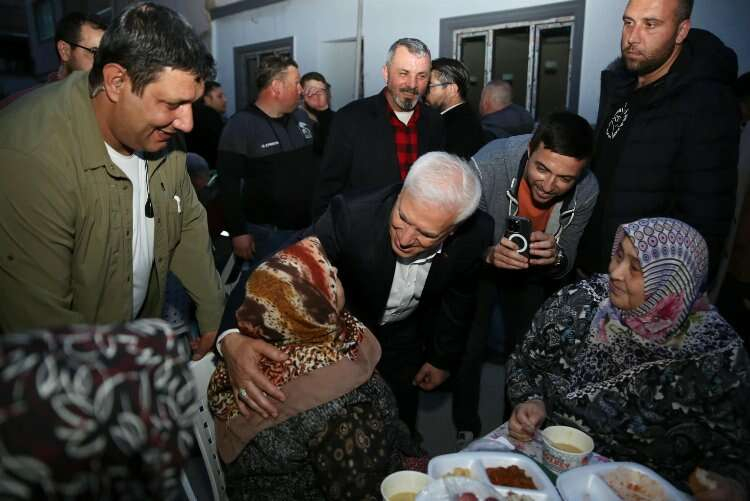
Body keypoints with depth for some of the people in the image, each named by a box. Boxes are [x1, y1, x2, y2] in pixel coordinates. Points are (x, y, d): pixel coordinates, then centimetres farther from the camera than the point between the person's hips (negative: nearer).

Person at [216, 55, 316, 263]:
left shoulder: (302, 118, 7)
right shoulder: (240, 126, -12)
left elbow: (319, 162, 16)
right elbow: (228, 183, -13)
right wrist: (238, 232, -14)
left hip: (308, 226, 6)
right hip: (268, 232, -6)